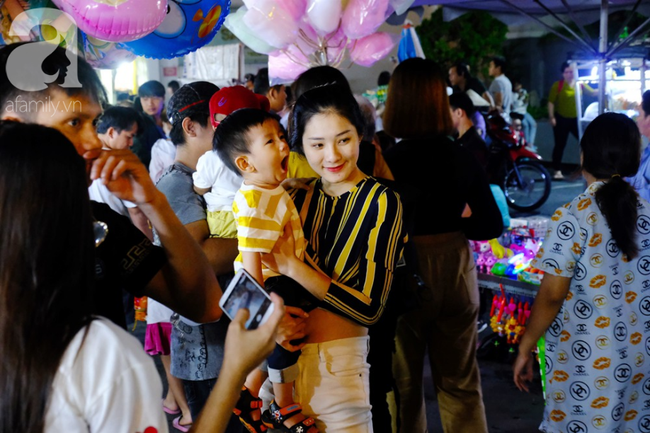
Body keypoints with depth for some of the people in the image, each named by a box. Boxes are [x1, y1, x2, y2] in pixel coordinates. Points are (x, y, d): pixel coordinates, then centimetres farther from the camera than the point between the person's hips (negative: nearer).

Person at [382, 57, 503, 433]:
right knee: (461, 384, 16)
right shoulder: (462, 158, -5)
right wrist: (450, 227, 8)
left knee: (403, 386, 15)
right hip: (456, 274, 3)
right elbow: (492, 225, -1)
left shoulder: (386, 162, -17)